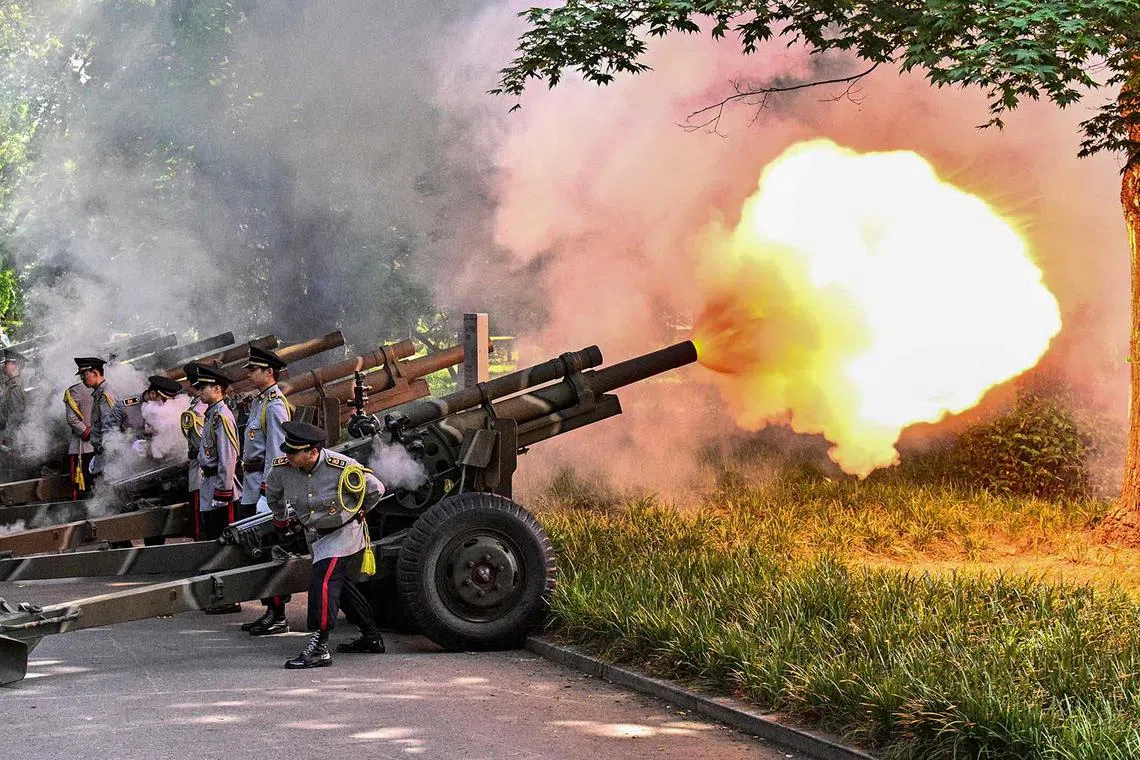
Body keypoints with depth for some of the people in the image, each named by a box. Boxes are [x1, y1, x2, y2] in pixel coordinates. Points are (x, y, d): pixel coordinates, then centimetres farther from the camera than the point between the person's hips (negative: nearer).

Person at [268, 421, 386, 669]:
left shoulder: (343, 468, -28)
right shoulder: (282, 467, -17)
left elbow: (376, 490, -9)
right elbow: (272, 493, 10)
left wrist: (357, 513, 5)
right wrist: (281, 519, 22)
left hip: (344, 533, -7)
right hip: (314, 535, 7)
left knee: (323, 581, -22)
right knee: (340, 583, 18)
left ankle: (318, 649, -24)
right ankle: (371, 637, 34)